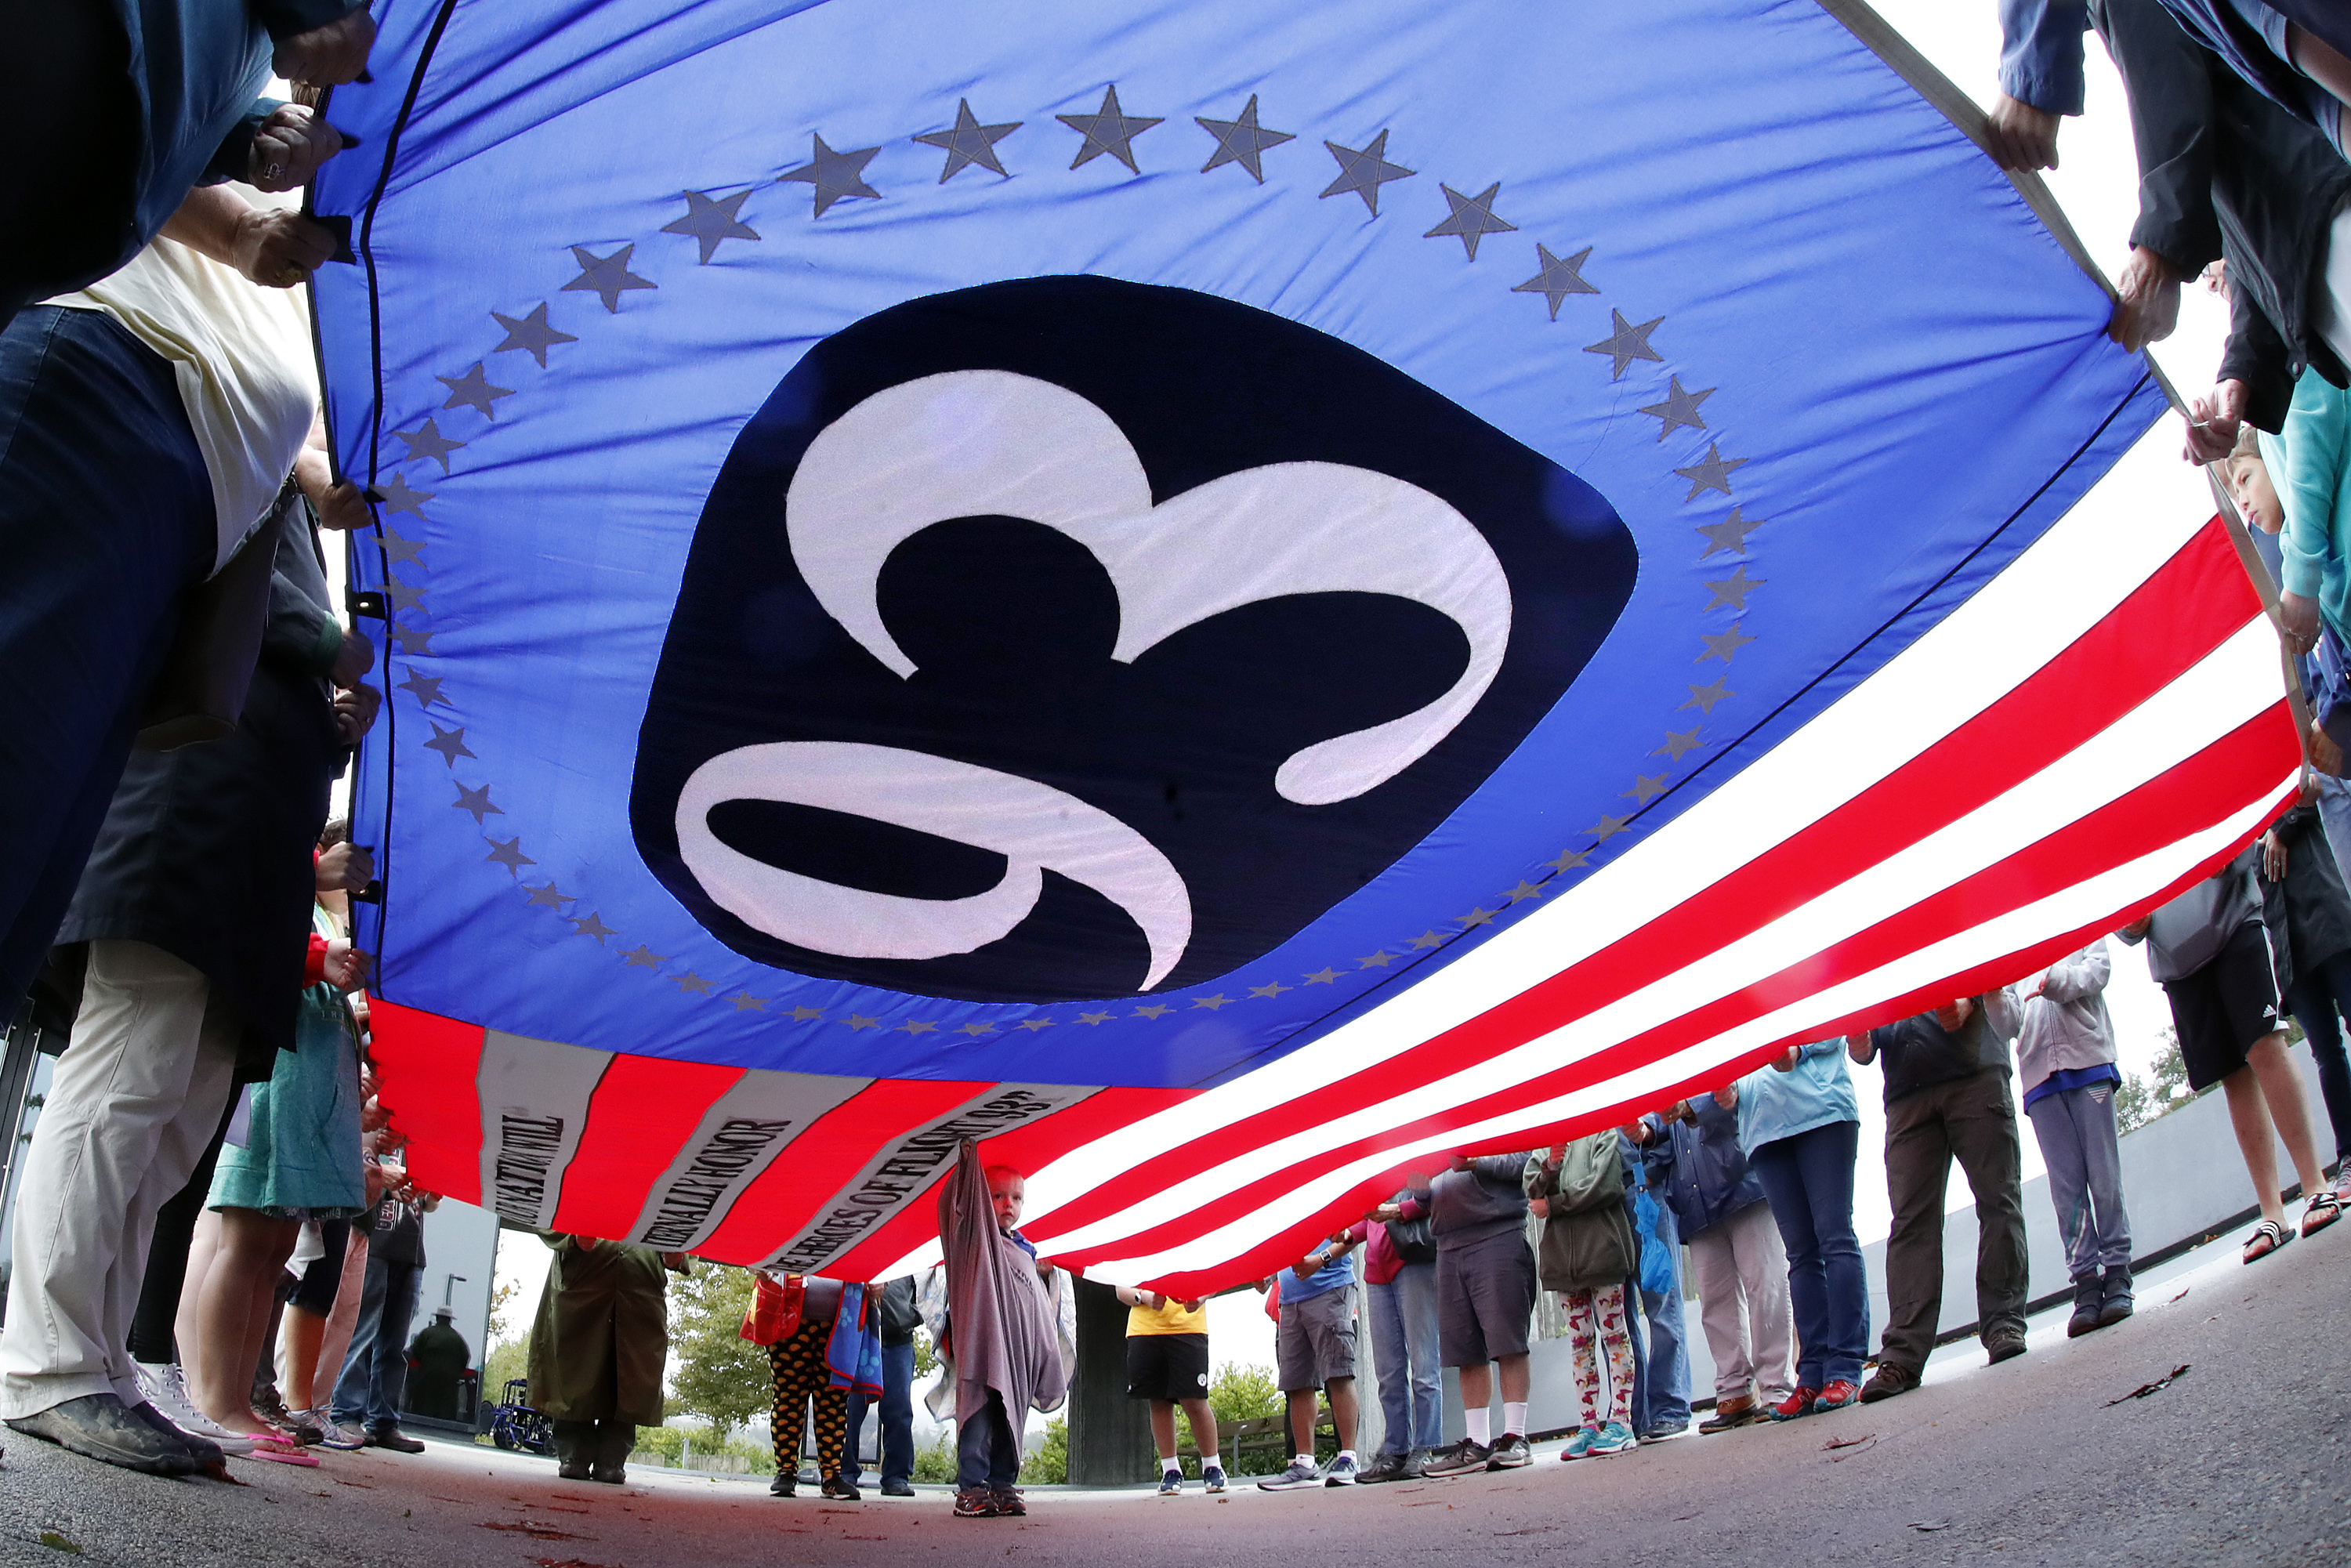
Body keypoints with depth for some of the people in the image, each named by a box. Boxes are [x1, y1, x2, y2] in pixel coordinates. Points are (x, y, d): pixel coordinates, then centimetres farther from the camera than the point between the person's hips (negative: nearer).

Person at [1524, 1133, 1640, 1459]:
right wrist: (1549, 1170, -13)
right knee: (1579, 1340, 5)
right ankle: (1589, 1424, 7)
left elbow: (1603, 1185, -8)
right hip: (1562, 1254, 5)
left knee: (1614, 1334, -2)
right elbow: (1531, 1191, 6)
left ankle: (1620, 1421, -1)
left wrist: (1552, 1205, -4)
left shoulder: (1603, 1133, 5)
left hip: (1601, 1245, -4)